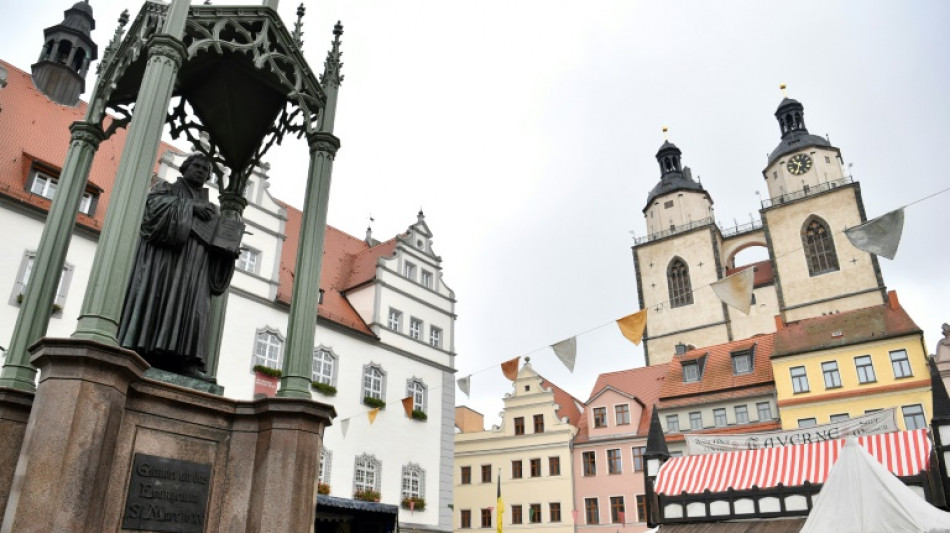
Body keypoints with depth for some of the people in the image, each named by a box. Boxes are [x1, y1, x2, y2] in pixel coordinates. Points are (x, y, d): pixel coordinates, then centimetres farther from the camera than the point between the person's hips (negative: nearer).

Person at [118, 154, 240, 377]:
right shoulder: (166, 188, 22)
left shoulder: (209, 209, 29)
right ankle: (142, 352, -22)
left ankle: (184, 360, -24)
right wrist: (189, 206, -7)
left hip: (194, 264, 2)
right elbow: (155, 203, -2)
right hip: (163, 252, -2)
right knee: (156, 297, -17)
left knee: (192, 305, -13)